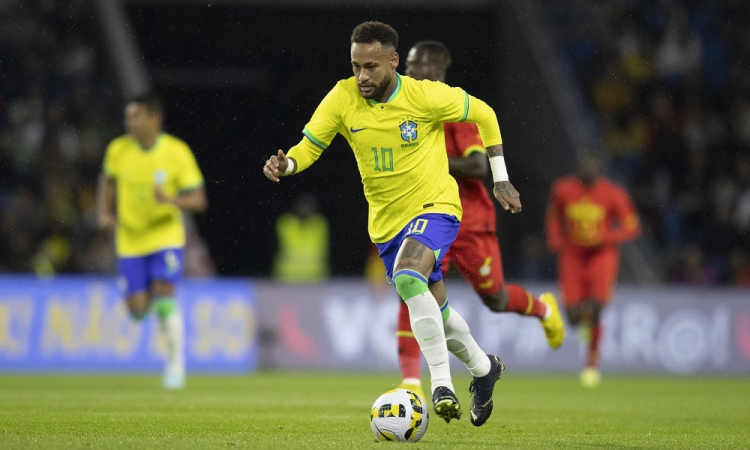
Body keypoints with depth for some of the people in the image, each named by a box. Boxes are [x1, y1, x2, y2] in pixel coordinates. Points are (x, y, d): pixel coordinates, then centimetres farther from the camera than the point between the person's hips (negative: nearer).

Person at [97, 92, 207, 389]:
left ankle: (176, 361, -1)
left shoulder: (176, 152, -12)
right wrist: (104, 213, 1)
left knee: (163, 298, -18)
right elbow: (108, 181, 17)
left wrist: (172, 200, -30)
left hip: (166, 236, -3)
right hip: (130, 240, 3)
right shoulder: (118, 150, -4)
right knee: (137, 310, -1)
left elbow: (198, 200, -10)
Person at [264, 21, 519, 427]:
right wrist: (286, 165, -29)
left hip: (434, 206, -5)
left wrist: (500, 179, 0)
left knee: (408, 278, -32)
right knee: (434, 311, 16)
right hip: (386, 221, 5)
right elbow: (309, 145, -5)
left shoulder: (426, 96, -18)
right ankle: (483, 368, 43)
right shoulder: (343, 98, -10)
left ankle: (441, 382, -26)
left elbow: (483, 114, -3)